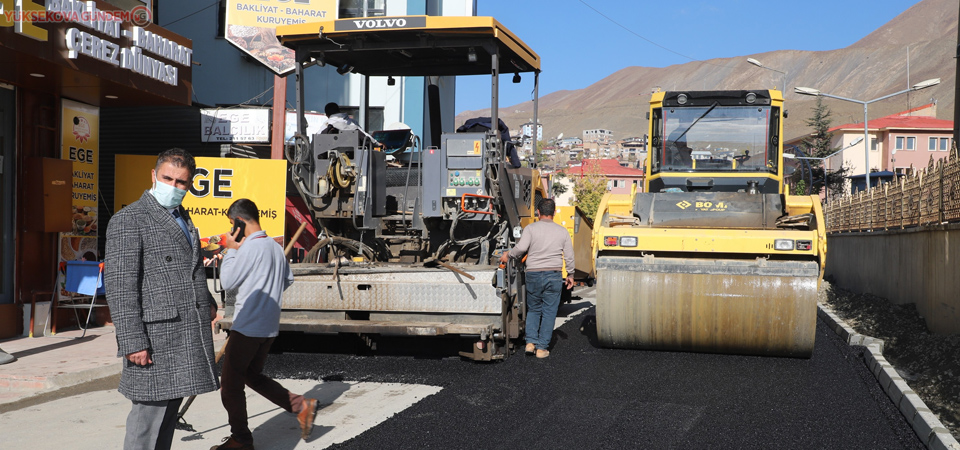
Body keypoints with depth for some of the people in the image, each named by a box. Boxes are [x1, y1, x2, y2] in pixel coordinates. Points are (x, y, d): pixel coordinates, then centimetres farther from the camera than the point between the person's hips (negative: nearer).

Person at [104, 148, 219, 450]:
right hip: (156, 334, -8)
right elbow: (119, 286, -15)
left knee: (171, 405, 12)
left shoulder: (182, 218, 18)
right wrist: (132, 342, -20)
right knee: (151, 409, -5)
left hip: (191, 333, 8)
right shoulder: (127, 220, -9)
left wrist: (207, 302, 27)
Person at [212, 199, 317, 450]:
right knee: (252, 375, 21)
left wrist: (231, 250, -4)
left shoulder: (249, 248, -18)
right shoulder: (275, 247, 10)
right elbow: (288, 280, 20)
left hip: (247, 327, -9)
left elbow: (228, 282, -12)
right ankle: (301, 406, 10)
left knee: (231, 383, 3)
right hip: (269, 326, 9)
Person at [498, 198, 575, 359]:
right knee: (549, 312, 5)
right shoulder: (563, 231, 6)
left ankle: (531, 342, 3)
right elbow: (569, 256, 7)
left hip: (534, 274, 0)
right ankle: (542, 348, 5)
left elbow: (521, 248, -16)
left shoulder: (531, 228, -2)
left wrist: (508, 255, 1)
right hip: (554, 276, 0)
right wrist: (570, 274, 19)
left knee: (533, 310, 15)